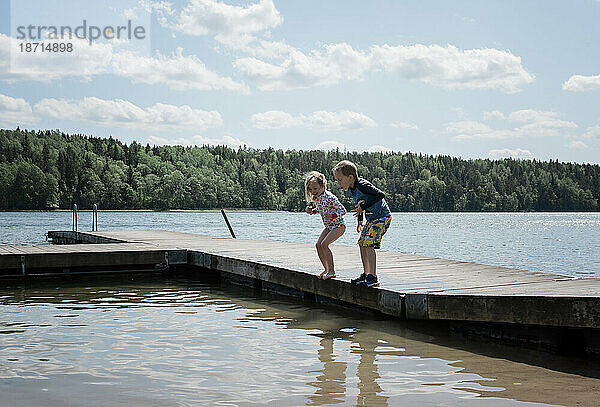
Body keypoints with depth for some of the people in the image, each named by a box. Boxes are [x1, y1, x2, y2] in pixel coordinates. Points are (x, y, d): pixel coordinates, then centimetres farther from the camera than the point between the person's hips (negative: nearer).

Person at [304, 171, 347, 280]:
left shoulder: (329, 197, -24)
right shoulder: (315, 198, 1)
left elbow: (343, 210, -20)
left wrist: (332, 216, -34)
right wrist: (312, 211, 1)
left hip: (338, 225, -9)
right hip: (329, 226, 9)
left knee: (324, 244, -20)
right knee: (318, 244, 1)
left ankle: (331, 271, -14)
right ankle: (327, 269, 13)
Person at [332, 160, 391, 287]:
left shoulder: (362, 185, -24)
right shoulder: (351, 188, 5)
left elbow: (380, 195, -30)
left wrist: (363, 206, -30)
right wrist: (360, 220, 24)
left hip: (382, 217, -10)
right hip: (372, 218, 10)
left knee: (368, 244, -18)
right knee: (362, 244, 12)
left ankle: (373, 277, -16)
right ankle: (366, 274, 23)